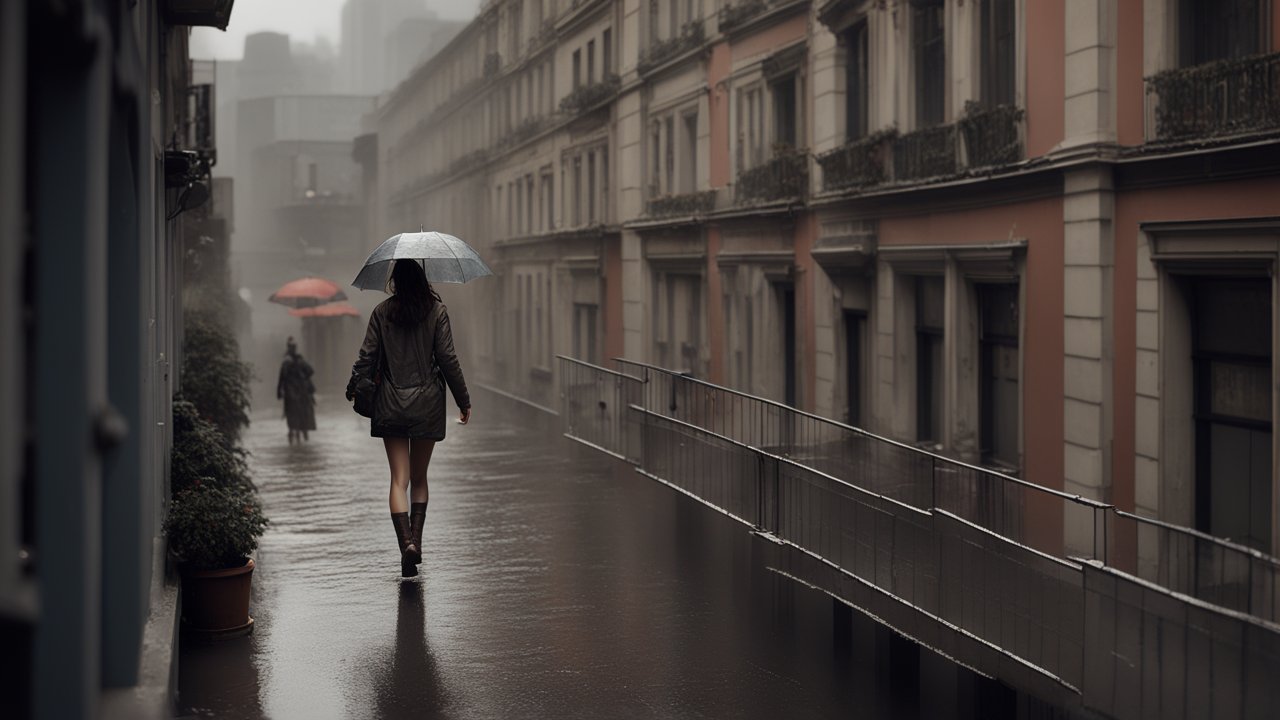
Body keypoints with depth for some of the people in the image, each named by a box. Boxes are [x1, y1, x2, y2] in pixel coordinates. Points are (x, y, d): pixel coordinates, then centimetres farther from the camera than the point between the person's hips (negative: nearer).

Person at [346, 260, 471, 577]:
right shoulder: (437, 310, -4)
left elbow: (367, 357, 0)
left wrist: (352, 390, 16)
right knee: (419, 477, 14)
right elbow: (448, 359, -5)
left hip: (391, 405, 0)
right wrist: (464, 401, 3)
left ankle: (407, 543, -18)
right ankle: (416, 542, 14)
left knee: (399, 479, -1)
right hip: (427, 404, 0)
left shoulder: (382, 312, -1)